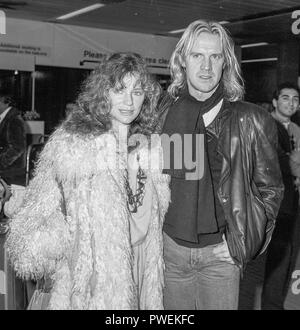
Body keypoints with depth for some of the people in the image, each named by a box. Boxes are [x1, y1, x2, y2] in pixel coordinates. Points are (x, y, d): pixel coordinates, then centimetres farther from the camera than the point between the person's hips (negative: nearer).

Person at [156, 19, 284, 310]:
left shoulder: (249, 121, -7)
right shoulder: (163, 113, -1)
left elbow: (269, 188, 1)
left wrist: (244, 238, -3)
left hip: (220, 250, -2)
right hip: (170, 246, 2)